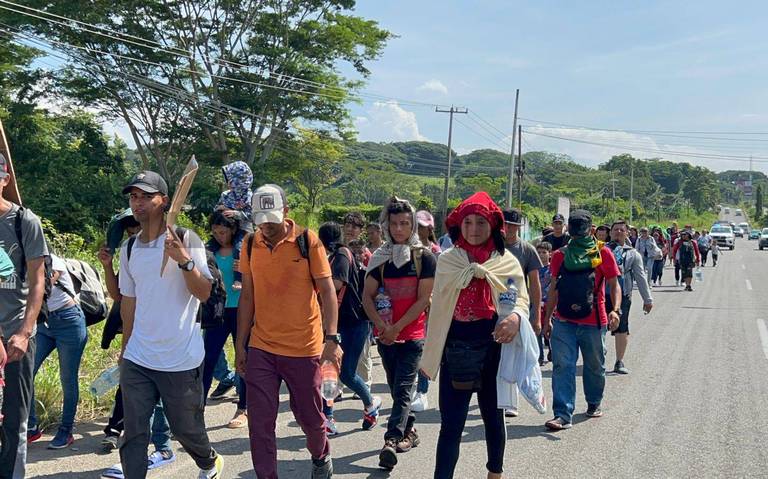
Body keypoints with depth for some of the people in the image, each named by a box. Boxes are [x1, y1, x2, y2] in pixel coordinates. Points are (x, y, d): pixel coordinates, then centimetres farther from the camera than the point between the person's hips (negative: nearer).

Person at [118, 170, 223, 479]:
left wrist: (184, 260, -28)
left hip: (181, 360, -4)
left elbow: (204, 293, -13)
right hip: (137, 360, 4)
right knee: (133, 435, 1)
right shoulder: (128, 248, 7)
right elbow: (128, 301, 16)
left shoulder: (186, 240, -7)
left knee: (186, 429, 12)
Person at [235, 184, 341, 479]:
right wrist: (240, 344, 8)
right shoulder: (250, 245, 2)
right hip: (260, 349, 2)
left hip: (303, 348, -2)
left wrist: (331, 338, -18)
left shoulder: (308, 241, -9)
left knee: (309, 416, 14)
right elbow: (247, 296, 9)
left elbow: (327, 291, -8)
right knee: (260, 422, 1)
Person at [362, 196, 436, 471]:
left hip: (413, 335, -4)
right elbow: (368, 296, 4)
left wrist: (396, 327, -14)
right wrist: (381, 325, -12)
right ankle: (409, 432, 30)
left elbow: (424, 299, -9)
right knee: (396, 389, 14)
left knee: (402, 390, -10)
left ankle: (391, 442, -16)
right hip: (386, 334, 4)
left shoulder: (424, 257, -4)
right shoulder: (380, 258, 6)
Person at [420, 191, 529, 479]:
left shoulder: (506, 261, 3)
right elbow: (439, 304, 3)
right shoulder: (448, 260, 4)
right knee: (451, 423, -3)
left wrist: (516, 316, -26)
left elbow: (521, 298, -2)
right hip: (456, 348, -1)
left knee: (493, 416, 17)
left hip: (493, 347, 1)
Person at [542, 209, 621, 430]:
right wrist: (547, 318, 15)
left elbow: (614, 285, 2)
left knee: (595, 366, 14)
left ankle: (594, 403, 37)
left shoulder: (603, 253, 1)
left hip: (593, 322, -1)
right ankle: (563, 415, -9)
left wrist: (616, 309, -15)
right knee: (562, 367, -8)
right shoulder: (560, 255, 9)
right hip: (564, 321, 1)